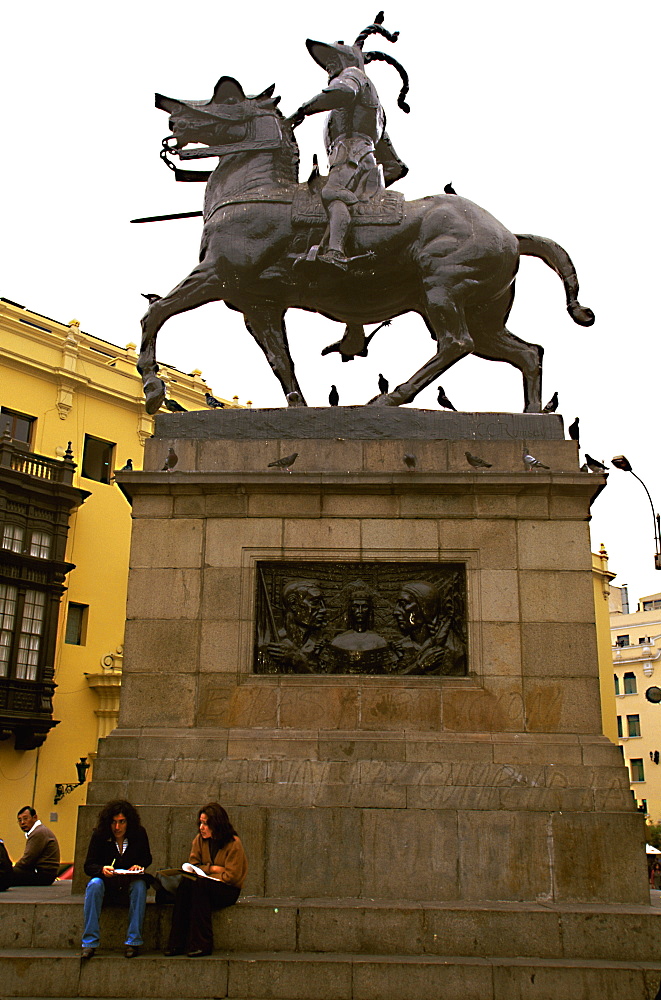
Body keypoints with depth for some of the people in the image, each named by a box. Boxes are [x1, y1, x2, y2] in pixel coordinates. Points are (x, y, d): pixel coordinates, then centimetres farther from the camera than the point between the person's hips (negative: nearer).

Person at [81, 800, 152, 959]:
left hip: (130, 883, 0)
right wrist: (102, 869, -29)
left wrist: (139, 866, -15)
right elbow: (88, 865, -7)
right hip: (107, 882, 0)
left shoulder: (139, 834, -6)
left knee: (140, 885, -33)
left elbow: (147, 858, 8)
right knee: (94, 884, -32)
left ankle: (133, 942, -28)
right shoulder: (99, 835, -8)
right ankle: (89, 942, -29)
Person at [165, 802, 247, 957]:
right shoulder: (199, 840, 7)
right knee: (185, 883, -28)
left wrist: (205, 874, -13)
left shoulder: (234, 844, -9)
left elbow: (231, 876, -11)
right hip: (205, 886, 4)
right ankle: (177, 943, -28)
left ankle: (201, 944, -31)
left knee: (199, 885, -33)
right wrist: (213, 868, -9)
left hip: (227, 890, -4)